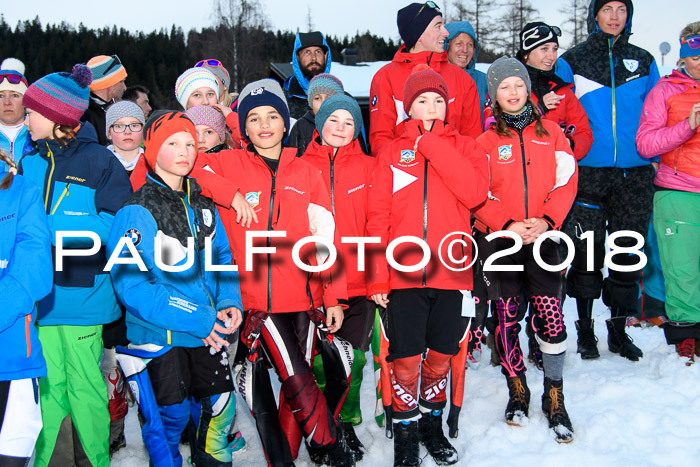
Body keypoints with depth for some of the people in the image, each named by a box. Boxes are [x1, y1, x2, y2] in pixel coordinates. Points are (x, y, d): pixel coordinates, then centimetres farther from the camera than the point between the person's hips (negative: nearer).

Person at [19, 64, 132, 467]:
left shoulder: (99, 161, -4)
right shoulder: (29, 163, 12)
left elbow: (114, 222, -10)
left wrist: (48, 227, -13)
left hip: (81, 293, -4)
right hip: (42, 294, 5)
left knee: (84, 386, 2)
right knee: (50, 385, 11)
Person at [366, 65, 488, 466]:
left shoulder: (464, 147, 8)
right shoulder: (392, 153, 7)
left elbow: (475, 192, -12)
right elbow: (378, 218, 4)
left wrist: (432, 144, -10)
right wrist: (376, 276, -4)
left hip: (450, 270, 1)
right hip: (403, 273, -1)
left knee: (441, 355, 10)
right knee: (406, 360, 0)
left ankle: (432, 423, 32)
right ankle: (406, 433, 20)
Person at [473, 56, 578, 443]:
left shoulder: (550, 132, 8)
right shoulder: (486, 140, 5)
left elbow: (566, 182, 5)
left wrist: (546, 221, -10)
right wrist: (507, 224, -13)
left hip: (543, 236, 0)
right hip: (500, 238, 0)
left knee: (551, 315, -6)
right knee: (506, 316, 4)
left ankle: (554, 397, 9)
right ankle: (517, 391, 21)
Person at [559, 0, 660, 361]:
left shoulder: (643, 62, 11)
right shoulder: (573, 61, 5)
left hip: (634, 174, 2)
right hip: (587, 172, -2)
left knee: (628, 251, 6)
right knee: (587, 252, 1)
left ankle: (618, 330, 19)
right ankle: (585, 329, 16)